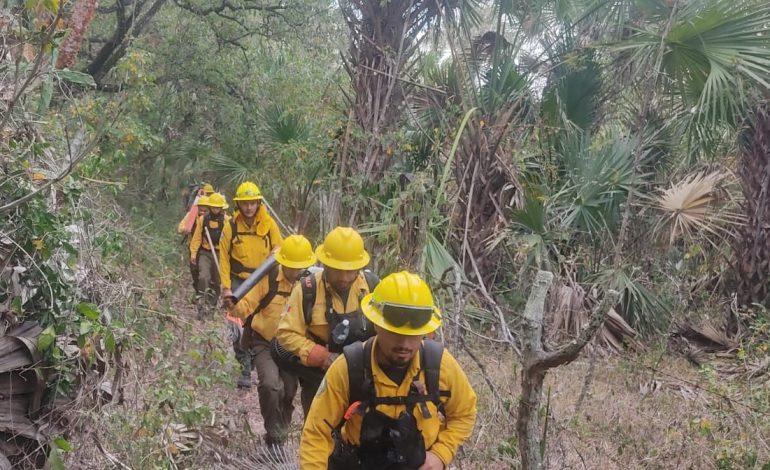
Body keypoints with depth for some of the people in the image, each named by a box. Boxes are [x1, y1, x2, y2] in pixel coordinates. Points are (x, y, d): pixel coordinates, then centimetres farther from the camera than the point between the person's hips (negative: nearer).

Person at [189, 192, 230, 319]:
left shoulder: (227, 220, -4)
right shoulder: (203, 219, 1)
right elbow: (197, 237, 5)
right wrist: (193, 253, 0)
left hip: (220, 253, 0)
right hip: (205, 253, 0)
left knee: (216, 280, 10)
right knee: (203, 277, -17)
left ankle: (211, 304, 27)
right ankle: (201, 305, -14)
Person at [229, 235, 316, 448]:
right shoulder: (268, 279, -16)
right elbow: (244, 307, -15)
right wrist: (235, 307, -36)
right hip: (265, 343, -3)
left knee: (288, 392, 13)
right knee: (270, 385, -25)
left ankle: (281, 433, 40)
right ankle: (274, 435, -5)